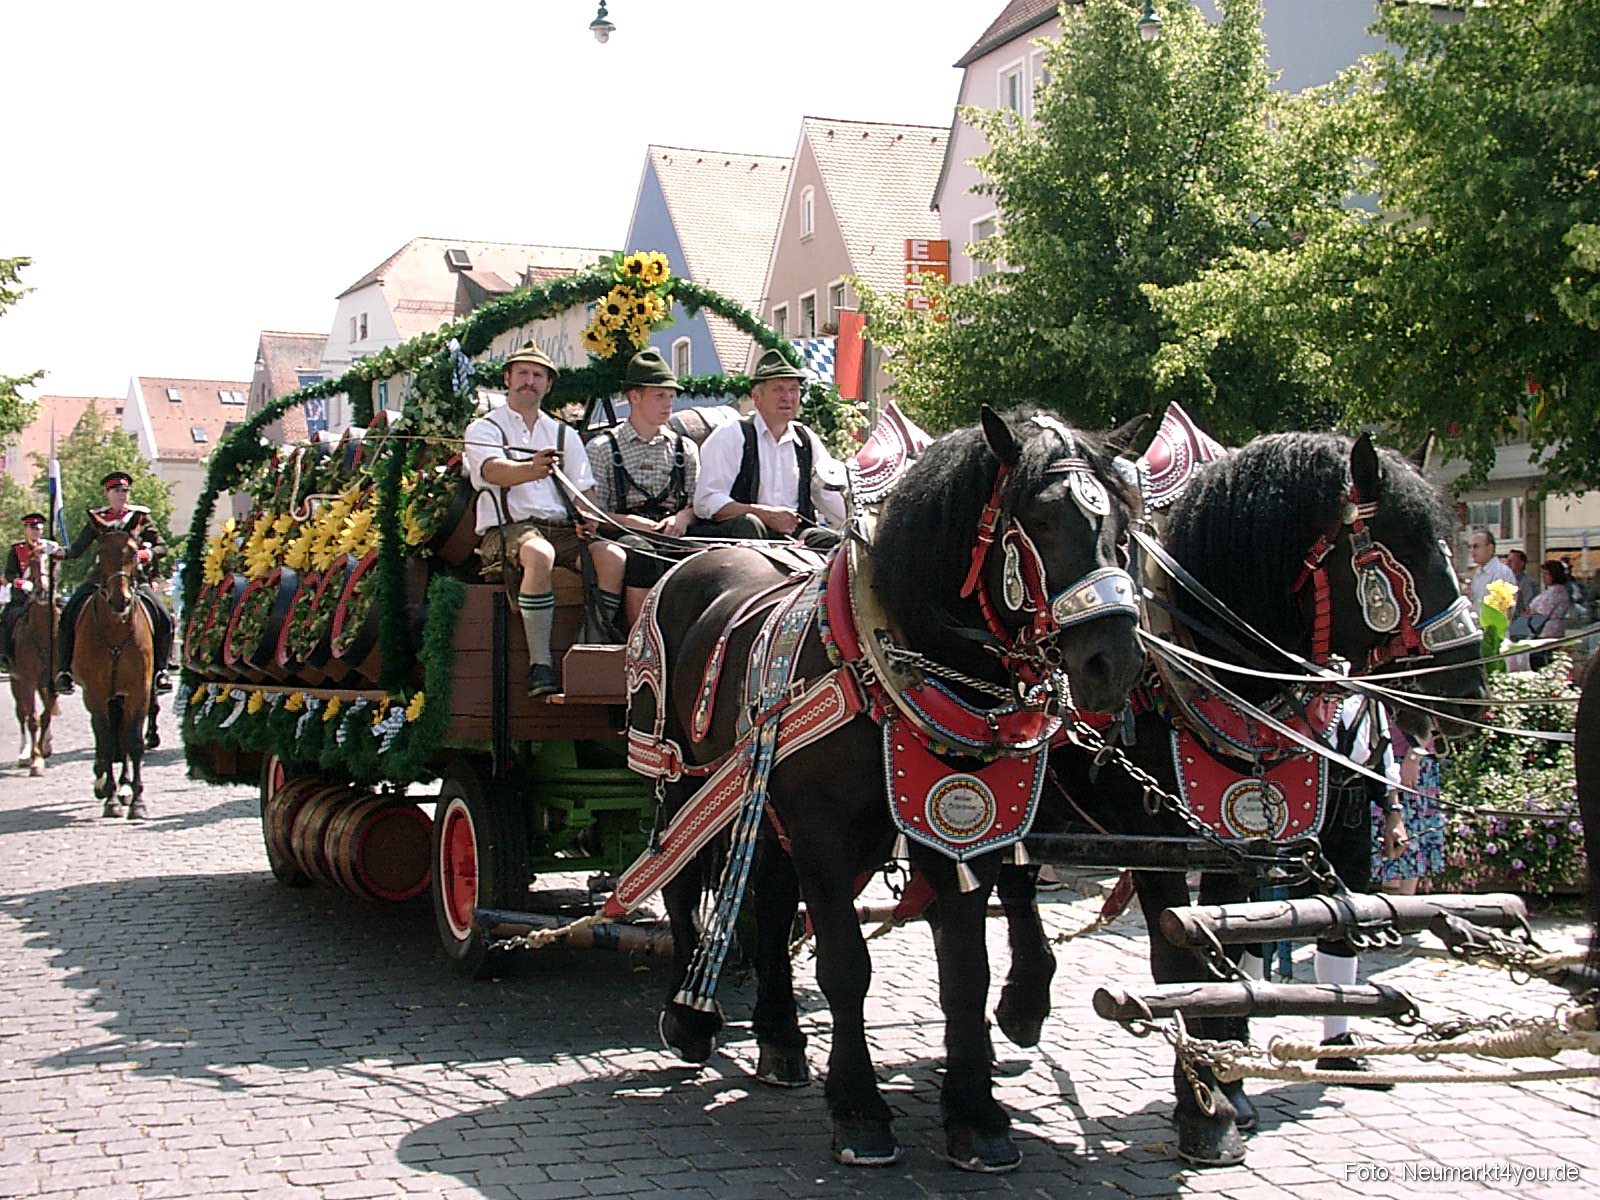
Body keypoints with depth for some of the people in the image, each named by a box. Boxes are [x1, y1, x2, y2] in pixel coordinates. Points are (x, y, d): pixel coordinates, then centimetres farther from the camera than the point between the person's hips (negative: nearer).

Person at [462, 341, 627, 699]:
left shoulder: (564, 436, 24)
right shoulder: (484, 429, 10)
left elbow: (584, 490, 16)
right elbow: (495, 470, -13)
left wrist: (587, 518, -9)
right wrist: (532, 470, -36)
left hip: (563, 529, 4)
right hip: (507, 530, -4)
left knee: (613, 556, -26)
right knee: (539, 554, -39)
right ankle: (539, 663, -34)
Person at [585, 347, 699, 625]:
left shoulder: (685, 449, 23)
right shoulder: (602, 448, 12)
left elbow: (699, 504, 17)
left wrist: (683, 517, -6)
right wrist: (630, 521, -14)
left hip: (674, 534, 3)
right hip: (626, 535, -3)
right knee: (641, 552, -37)